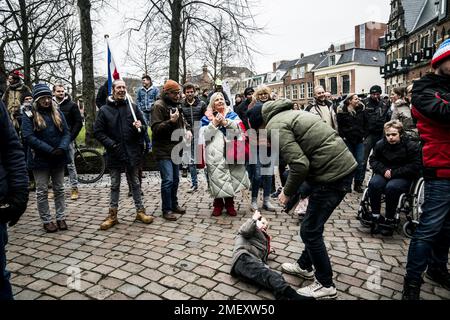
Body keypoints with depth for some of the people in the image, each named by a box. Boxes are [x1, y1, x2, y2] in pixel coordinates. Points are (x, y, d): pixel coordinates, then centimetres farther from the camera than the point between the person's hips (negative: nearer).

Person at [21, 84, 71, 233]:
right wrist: (50, 150, -20)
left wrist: (62, 148, -16)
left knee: (59, 190, 10)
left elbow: (66, 133, 3)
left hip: (58, 158, 3)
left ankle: (61, 218, 20)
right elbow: (29, 137, -13)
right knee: (42, 192, 4)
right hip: (40, 159, -3)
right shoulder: (29, 116, -4)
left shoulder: (58, 113, 8)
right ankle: (46, 221, 15)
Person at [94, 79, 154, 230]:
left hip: (132, 153, 1)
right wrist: (110, 144, -14)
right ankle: (112, 215, 21)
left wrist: (140, 127, -15)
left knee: (135, 183, 12)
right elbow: (98, 132, -1)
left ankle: (140, 211, 23)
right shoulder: (104, 110, 0)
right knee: (115, 185, 11)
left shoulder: (132, 107, 3)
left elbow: (144, 126, 8)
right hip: (114, 154, -1)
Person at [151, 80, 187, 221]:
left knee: (175, 179, 15)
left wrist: (186, 131, 4)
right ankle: (166, 210, 4)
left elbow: (181, 124, 25)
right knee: (168, 180, -9)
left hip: (175, 149, 8)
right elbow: (155, 128, -17)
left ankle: (174, 204, 29)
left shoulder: (176, 105, 14)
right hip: (163, 151, -8)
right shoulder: (159, 106, -11)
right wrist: (170, 121, -29)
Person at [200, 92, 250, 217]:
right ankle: (218, 204, 16)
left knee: (232, 177, 2)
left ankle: (229, 204, 19)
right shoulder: (207, 118, 10)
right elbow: (204, 135, -1)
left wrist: (225, 122, -11)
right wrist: (214, 123, -9)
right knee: (217, 177, -2)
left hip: (230, 152, 1)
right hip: (215, 154, -1)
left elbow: (238, 129, -2)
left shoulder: (232, 115, 13)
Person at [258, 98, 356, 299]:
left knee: (310, 230, 3)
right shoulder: (288, 114, 19)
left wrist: (287, 193, -4)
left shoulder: (275, 125, -10)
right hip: (343, 166, 10)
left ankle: (325, 285, 18)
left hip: (332, 173, -10)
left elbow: (299, 164, -20)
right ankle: (304, 266, 39)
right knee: (313, 225, 22)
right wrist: (291, 189, 18)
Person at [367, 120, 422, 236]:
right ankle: (375, 217, -20)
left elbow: (415, 167, -10)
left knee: (391, 187, -35)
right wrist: (384, 170, -11)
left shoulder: (412, 146, -8)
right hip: (384, 174, 3)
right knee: (373, 184, -30)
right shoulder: (380, 144, 2)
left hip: (404, 177, -3)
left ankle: (389, 220, -17)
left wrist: (394, 172, -17)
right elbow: (373, 160, 9)